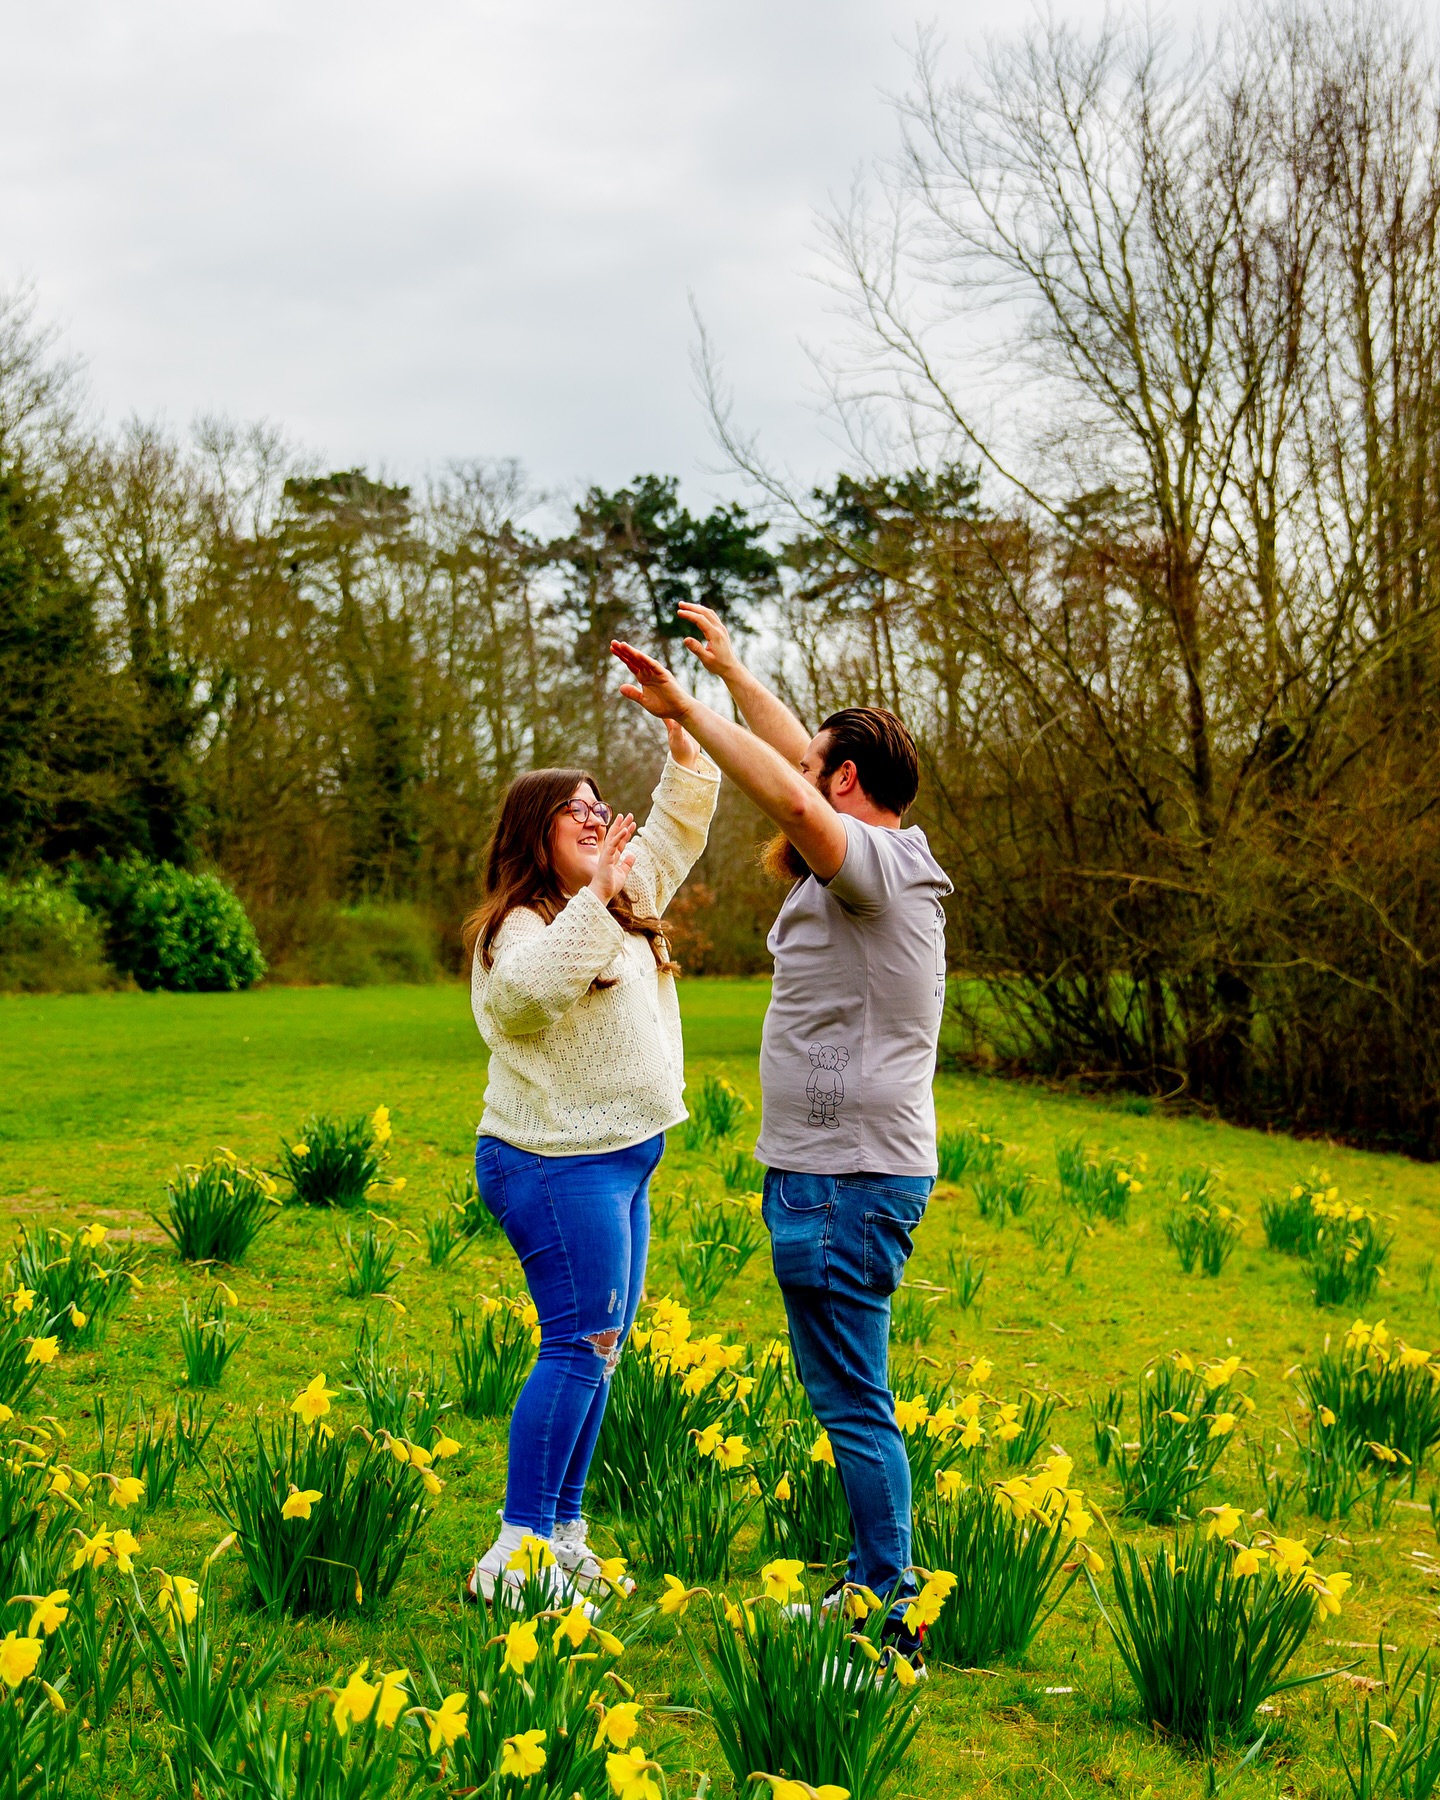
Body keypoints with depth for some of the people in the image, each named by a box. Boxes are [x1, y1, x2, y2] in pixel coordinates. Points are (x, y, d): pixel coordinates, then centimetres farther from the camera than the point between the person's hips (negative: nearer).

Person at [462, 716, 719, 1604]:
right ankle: (520, 1550, -10)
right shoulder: (522, 926, -13)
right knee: (581, 1342, -13)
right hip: (558, 1162, -9)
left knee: (602, 1346, 10)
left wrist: (685, 737, 10)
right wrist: (592, 898, -34)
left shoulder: (627, 899, 13)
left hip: (620, 1161, 10)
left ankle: (562, 1529, 17)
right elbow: (530, 992, -35)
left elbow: (676, 830, 23)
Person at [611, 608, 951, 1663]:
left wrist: (688, 707, -26)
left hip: (846, 1179, -10)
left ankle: (893, 1613, 1)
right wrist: (730, 670, 26)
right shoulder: (883, 863, 13)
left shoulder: (872, 863, -16)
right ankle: (876, 1583, 27)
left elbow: (793, 794, -36)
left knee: (853, 1400, -5)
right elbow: (804, 759, 25)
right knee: (851, 1392, 18)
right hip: (845, 1170, 10)